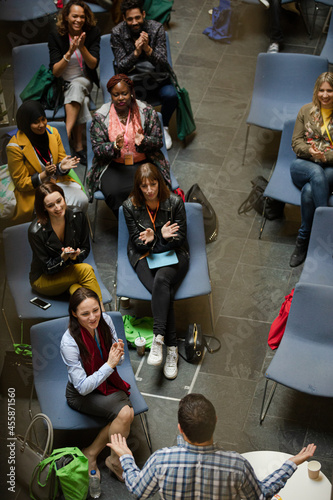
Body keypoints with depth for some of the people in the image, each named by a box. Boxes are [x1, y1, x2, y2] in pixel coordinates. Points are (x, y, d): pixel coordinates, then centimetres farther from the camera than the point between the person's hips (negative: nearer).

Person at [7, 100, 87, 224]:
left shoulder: (52, 132, 0)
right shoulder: (15, 147, -15)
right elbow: (21, 183, -9)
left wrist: (63, 167, -16)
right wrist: (44, 176, -27)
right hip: (33, 191, -5)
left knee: (82, 200, -22)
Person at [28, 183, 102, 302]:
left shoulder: (77, 215, -13)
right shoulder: (36, 231, -25)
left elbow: (86, 248, -1)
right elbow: (48, 268, -17)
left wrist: (75, 256, -24)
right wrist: (63, 258, -37)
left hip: (70, 270, 4)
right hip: (43, 279, -4)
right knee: (86, 270, -29)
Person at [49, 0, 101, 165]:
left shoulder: (93, 33, -4)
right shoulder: (55, 37, -7)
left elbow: (93, 65, -10)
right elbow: (55, 72, -12)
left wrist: (82, 47, -27)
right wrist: (70, 52, -28)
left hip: (85, 82, 1)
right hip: (63, 85, -1)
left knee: (76, 86, -36)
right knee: (82, 101, -33)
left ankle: (66, 134, -41)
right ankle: (78, 146, -33)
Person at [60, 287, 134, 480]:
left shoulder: (105, 321, -13)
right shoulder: (69, 342, -28)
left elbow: (118, 362, 1)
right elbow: (83, 387, -25)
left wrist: (118, 354, -23)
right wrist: (109, 364, -31)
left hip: (108, 381, 5)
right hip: (81, 393, -5)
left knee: (129, 413, -23)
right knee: (124, 413, -27)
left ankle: (91, 453, -1)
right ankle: (116, 461, -1)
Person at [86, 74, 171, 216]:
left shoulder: (147, 111, 2)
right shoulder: (100, 116, 1)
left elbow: (158, 141, 3)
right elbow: (97, 149, -1)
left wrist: (143, 141, -20)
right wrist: (115, 147, -23)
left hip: (144, 163, 0)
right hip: (113, 166, 0)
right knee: (115, 193, -32)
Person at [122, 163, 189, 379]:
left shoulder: (174, 202, -6)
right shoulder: (130, 206, -3)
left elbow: (180, 238, -2)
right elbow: (137, 242, -1)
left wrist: (153, 241, -16)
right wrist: (161, 238, -22)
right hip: (144, 256, 1)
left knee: (161, 280, -36)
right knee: (163, 292, -29)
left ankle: (158, 338, -39)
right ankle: (172, 349, -29)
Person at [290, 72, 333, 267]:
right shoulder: (306, 110, 9)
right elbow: (296, 142, 8)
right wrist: (309, 151, -14)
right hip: (304, 165, 2)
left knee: (309, 190, -36)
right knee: (316, 173, -37)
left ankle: (303, 239, -23)